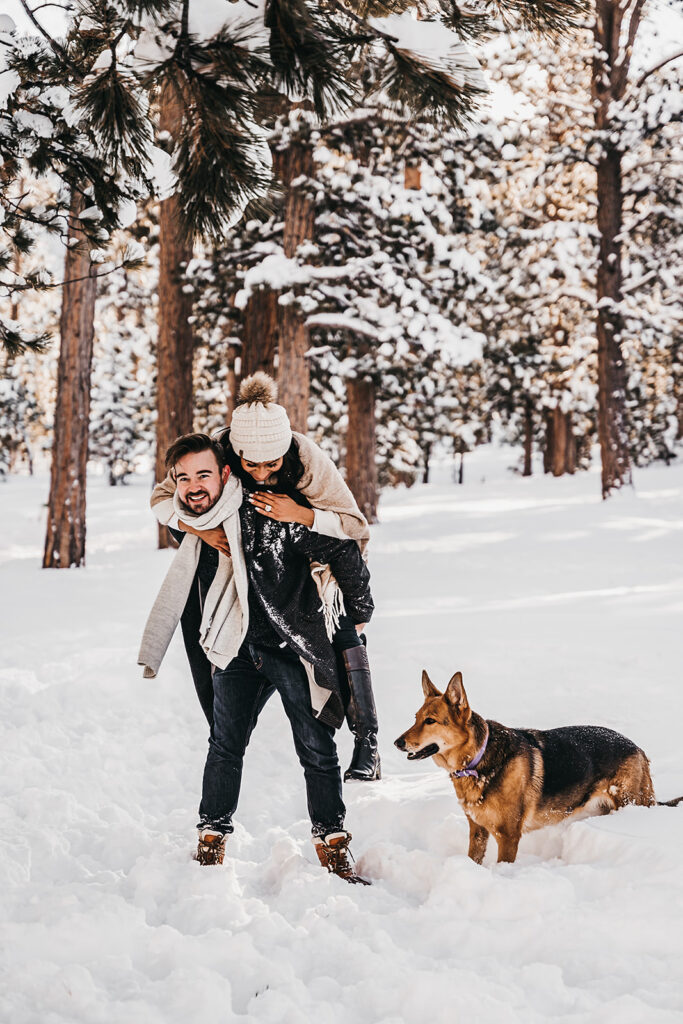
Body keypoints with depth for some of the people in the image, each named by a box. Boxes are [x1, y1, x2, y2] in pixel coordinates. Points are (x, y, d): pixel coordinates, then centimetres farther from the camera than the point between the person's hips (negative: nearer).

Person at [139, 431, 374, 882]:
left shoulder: (267, 517, -17)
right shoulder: (195, 537, 6)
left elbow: (344, 552, -15)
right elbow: (171, 600, 22)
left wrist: (359, 615, -2)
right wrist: (147, 662, 24)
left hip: (296, 649, -5)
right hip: (239, 650, 5)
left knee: (318, 751, -2)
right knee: (226, 745, -1)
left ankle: (332, 842, 12)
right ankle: (212, 839, 11)